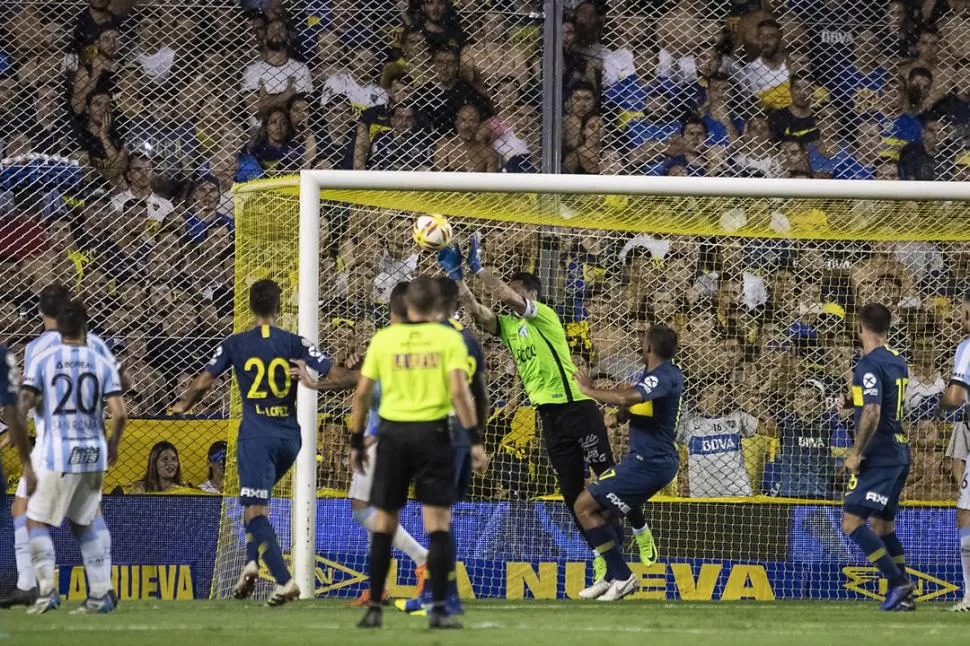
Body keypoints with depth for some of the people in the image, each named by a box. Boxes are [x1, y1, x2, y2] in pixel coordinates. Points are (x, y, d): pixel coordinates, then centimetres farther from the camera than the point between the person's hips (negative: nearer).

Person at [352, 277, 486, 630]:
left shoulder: (383, 339, 4)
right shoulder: (448, 339, -2)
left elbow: (361, 393, 4)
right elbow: (459, 392, -12)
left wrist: (356, 442, 12)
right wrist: (474, 439, -9)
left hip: (392, 432, 2)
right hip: (432, 433, -2)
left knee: (384, 522, 10)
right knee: (438, 523, 1)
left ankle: (374, 608, 11)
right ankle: (438, 609, -5)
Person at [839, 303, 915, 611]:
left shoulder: (870, 365, -16)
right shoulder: (897, 362, 12)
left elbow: (872, 414, -25)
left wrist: (856, 453, -17)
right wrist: (854, 400, 17)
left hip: (878, 455, -9)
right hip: (899, 450, 9)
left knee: (852, 522, -10)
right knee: (883, 523, 17)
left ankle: (898, 583, -16)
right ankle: (904, 596, 14)